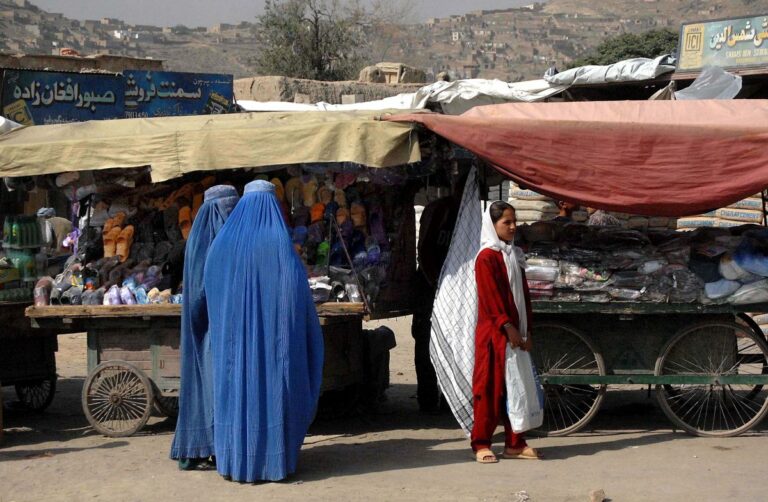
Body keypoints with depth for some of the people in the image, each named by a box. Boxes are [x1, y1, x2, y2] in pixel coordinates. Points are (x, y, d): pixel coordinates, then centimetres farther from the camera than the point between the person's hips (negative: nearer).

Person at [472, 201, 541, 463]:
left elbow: (524, 295, 15)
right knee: (490, 387, -3)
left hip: (515, 333, 8)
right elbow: (491, 297, -14)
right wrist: (508, 327, -18)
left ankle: (514, 443, 16)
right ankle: (481, 444, 4)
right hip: (493, 333, -7)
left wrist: (527, 331, 8)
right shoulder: (486, 257, -9)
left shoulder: (515, 256, 15)